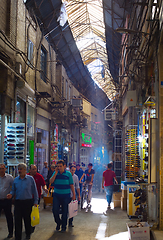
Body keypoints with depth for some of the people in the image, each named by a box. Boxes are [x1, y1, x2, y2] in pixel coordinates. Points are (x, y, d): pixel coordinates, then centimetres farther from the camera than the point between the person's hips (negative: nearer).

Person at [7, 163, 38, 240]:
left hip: (28, 202, -2)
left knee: (27, 219, 9)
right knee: (17, 220, 0)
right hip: (18, 202, 2)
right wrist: (11, 194, -8)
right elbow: (13, 190, 14)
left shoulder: (30, 179, -2)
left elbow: (34, 191, 1)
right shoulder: (15, 179, 6)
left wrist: (35, 201, -1)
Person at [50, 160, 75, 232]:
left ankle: (64, 226, 22)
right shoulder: (55, 173, 4)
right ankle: (58, 222, 23)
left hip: (66, 196, -2)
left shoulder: (68, 174, -2)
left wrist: (73, 194, 0)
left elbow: (71, 185, 1)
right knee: (55, 210, -4)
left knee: (65, 211, 5)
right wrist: (56, 173, -12)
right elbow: (51, 182, -8)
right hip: (56, 195, 2)